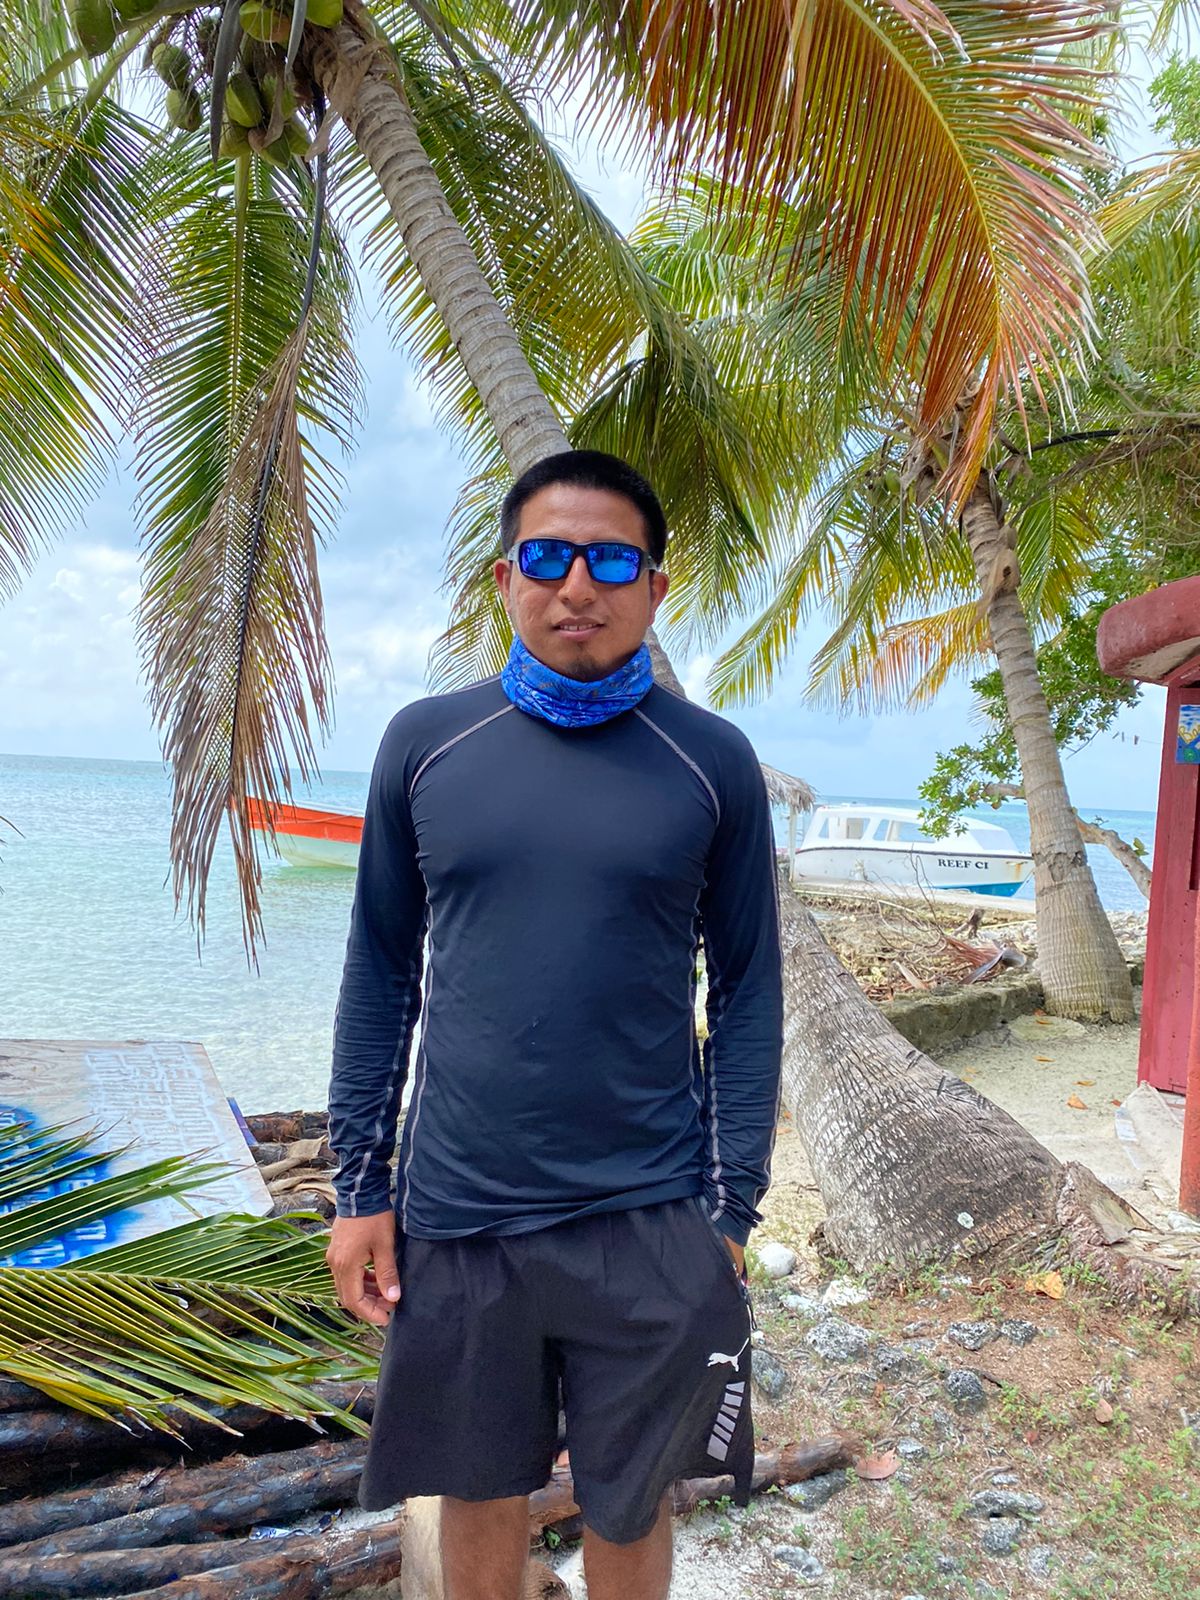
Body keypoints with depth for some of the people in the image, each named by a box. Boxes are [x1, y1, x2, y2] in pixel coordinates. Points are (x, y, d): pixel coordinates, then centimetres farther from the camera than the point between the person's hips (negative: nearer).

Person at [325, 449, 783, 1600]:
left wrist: (732, 1211, -2)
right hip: (455, 1214, 1)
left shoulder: (711, 763, -4)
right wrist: (358, 1187, 4)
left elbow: (746, 991, 0)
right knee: (481, 1494, 19)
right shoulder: (424, 744, -1)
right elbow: (381, 972, 5)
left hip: (648, 1223, -1)